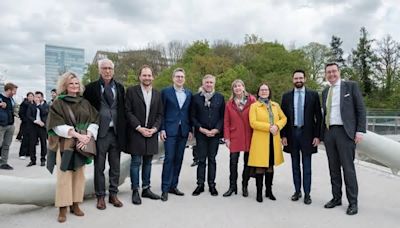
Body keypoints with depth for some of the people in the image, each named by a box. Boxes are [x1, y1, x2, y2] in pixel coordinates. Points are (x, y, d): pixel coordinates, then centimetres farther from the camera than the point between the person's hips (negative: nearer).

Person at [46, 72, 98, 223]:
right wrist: (77, 135, -19)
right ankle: (63, 208, 2)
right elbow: (58, 125, -10)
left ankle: (75, 205, 15)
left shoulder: (85, 103, 11)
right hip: (65, 144, -4)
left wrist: (88, 136, -12)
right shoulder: (58, 103, 0)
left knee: (79, 174, 5)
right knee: (64, 175, -5)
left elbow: (94, 121, 5)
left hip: (82, 143, 4)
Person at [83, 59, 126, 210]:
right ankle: (100, 196, 19)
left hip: (116, 132, 3)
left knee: (115, 166, 11)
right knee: (99, 167, 7)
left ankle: (113, 194, 24)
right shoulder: (92, 87, 0)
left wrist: (123, 131, 4)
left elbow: (123, 110, 10)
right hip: (100, 132, -3)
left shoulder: (119, 88, 9)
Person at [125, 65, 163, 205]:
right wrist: (139, 128, -14)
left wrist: (155, 128, -7)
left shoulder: (157, 94, 10)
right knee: (136, 162, 2)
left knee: (147, 162, 12)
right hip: (136, 133, -4)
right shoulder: (131, 91, -2)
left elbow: (160, 114, 8)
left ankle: (146, 189, 23)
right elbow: (128, 112, -7)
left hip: (151, 133, 4)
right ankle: (135, 191, 12)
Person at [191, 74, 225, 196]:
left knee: (212, 159, 8)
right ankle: (200, 184, 12)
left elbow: (223, 116, 4)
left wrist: (216, 129, -9)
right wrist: (201, 129, -10)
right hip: (201, 133, -1)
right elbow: (193, 116, 1)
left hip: (215, 133, 1)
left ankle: (212, 184, 16)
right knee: (201, 159, 3)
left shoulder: (220, 97, 5)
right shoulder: (196, 97, 2)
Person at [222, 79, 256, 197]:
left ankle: (244, 186, 22)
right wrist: (227, 138, -2)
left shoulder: (252, 100, 0)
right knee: (233, 162, 0)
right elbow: (226, 122, 5)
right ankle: (232, 186, 13)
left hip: (249, 136, -1)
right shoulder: (229, 103, 5)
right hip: (234, 136, 1)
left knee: (247, 162, 8)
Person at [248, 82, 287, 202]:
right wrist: (269, 127, -17)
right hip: (260, 140, -4)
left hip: (274, 140, 4)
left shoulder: (276, 105, 13)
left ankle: (269, 191, 23)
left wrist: (277, 126, -8)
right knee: (260, 167, -2)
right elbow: (253, 123, -10)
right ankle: (259, 192, 9)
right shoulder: (254, 106, -1)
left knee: (270, 166, 11)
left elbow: (283, 118, 13)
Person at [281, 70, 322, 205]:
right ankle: (297, 191, 21)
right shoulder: (286, 96, 6)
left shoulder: (313, 95, 1)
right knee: (295, 165, 10)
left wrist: (317, 135, -5)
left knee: (307, 166, 3)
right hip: (292, 133, 2)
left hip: (307, 133, -2)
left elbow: (318, 116, 1)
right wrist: (283, 135, -1)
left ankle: (307, 194, 12)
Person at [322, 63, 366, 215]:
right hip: (329, 133, 5)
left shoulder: (351, 86, 1)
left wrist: (360, 130, -11)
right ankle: (336, 198, 20)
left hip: (345, 132, -5)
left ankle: (353, 202, 7)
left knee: (348, 168, -3)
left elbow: (361, 109, -3)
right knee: (333, 168, 10)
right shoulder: (325, 92, 15)